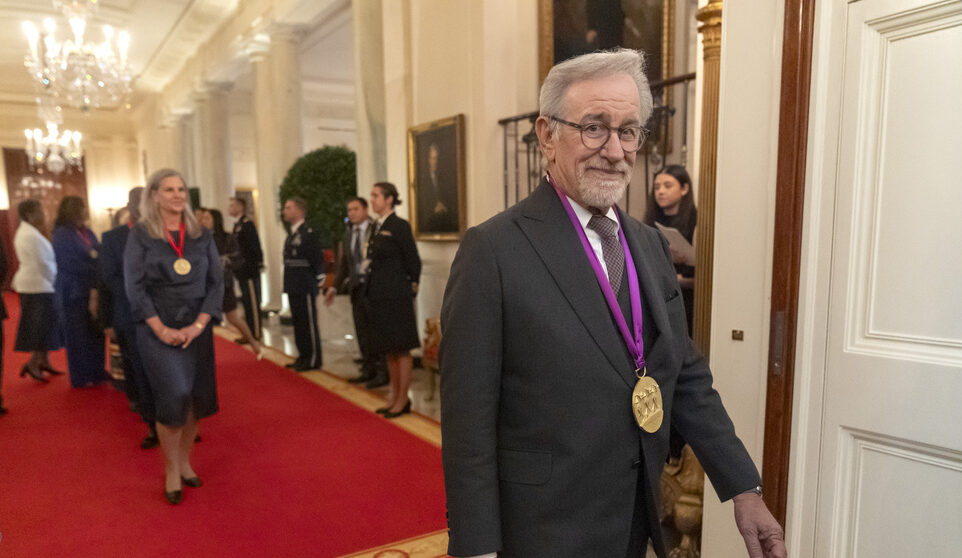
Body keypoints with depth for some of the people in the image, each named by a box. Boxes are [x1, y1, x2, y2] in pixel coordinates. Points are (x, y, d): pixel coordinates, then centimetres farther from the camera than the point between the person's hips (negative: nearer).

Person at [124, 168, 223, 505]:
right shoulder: (140, 235, -1)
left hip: (196, 328, 3)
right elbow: (134, 287, -6)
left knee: (197, 398, 6)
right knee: (173, 397, -8)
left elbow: (216, 282, 3)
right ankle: (171, 471, 10)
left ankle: (184, 460, 25)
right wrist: (161, 329, -13)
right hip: (157, 329, -3)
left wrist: (199, 324, -8)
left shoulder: (201, 236, 6)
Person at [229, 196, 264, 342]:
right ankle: (250, 332, 22)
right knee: (247, 302, 14)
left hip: (249, 271, -10)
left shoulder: (247, 224, -13)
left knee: (252, 303, -4)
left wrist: (247, 266, -18)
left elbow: (253, 248, -18)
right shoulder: (238, 225, 17)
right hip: (243, 272, 10)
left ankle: (255, 334, 1)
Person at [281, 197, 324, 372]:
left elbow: (318, 258, -15)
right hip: (293, 287, 9)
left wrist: (316, 279, -12)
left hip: (305, 287, -9)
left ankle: (313, 359, 8)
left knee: (309, 323, -1)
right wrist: (289, 283, 13)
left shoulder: (309, 233, -13)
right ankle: (303, 356, 27)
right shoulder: (291, 234, 15)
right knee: (298, 322, 16)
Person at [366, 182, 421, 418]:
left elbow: (413, 260, -9)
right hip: (379, 295, 8)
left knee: (401, 349, 0)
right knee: (388, 350, 14)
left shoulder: (399, 226, -11)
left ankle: (403, 400, 10)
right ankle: (395, 397, 24)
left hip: (396, 295, -8)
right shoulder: (377, 226, 12)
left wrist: (412, 285, 0)